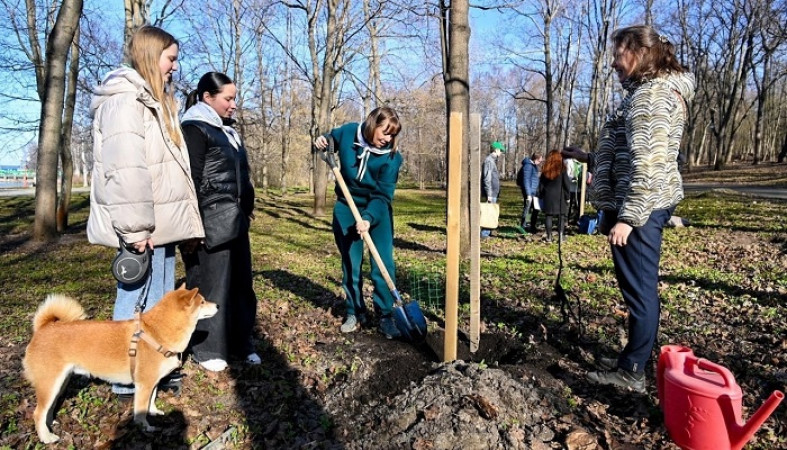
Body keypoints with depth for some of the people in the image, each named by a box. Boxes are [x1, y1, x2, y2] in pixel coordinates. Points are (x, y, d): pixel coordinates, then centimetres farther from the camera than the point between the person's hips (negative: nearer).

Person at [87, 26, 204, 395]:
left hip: (160, 223, 10)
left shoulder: (154, 100, 21)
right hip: (143, 228, -10)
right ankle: (128, 379, 13)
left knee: (161, 301, 15)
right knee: (138, 301, 0)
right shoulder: (125, 99, -12)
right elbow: (124, 170, -21)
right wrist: (136, 229, -23)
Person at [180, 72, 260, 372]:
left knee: (240, 283, 12)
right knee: (210, 285, 1)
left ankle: (241, 343, 23)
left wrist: (246, 210, 21)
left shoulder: (227, 131, 18)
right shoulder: (194, 130, -9)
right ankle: (207, 349, 14)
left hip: (235, 221, 9)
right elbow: (193, 181, -15)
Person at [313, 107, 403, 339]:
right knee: (350, 264, 7)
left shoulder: (392, 155, -18)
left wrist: (368, 219, -36)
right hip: (346, 209, 2)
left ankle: (386, 316, 7)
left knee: (384, 265, -5)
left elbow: (383, 195, -22)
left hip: (378, 211, -1)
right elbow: (330, 138, 11)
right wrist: (322, 141, -13)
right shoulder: (347, 132, -12)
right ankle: (355, 313, 21)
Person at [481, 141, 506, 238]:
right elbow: (487, 178, -19)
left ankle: (488, 232, 19)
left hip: (494, 192, 10)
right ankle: (485, 233, -4)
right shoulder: (489, 160, -14)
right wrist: (489, 194, -22)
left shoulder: (493, 160, 17)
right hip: (491, 193, -10)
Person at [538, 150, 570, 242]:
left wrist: (541, 196, 15)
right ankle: (560, 236, -2)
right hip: (560, 196, -2)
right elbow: (566, 184, -4)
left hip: (548, 196, 3)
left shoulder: (546, 170, 5)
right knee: (561, 216, 4)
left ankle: (549, 236, 5)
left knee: (548, 215, 6)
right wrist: (567, 197, 4)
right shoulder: (562, 169, -5)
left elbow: (541, 184, 8)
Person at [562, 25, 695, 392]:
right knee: (640, 287, 15)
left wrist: (626, 217, -23)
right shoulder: (649, 93, 19)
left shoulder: (651, 95, -13)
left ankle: (632, 372, 8)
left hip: (638, 209, -11)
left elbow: (649, 164, -22)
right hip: (642, 207, 11)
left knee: (639, 288, -3)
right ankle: (633, 359, 28)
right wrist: (589, 158, 23)